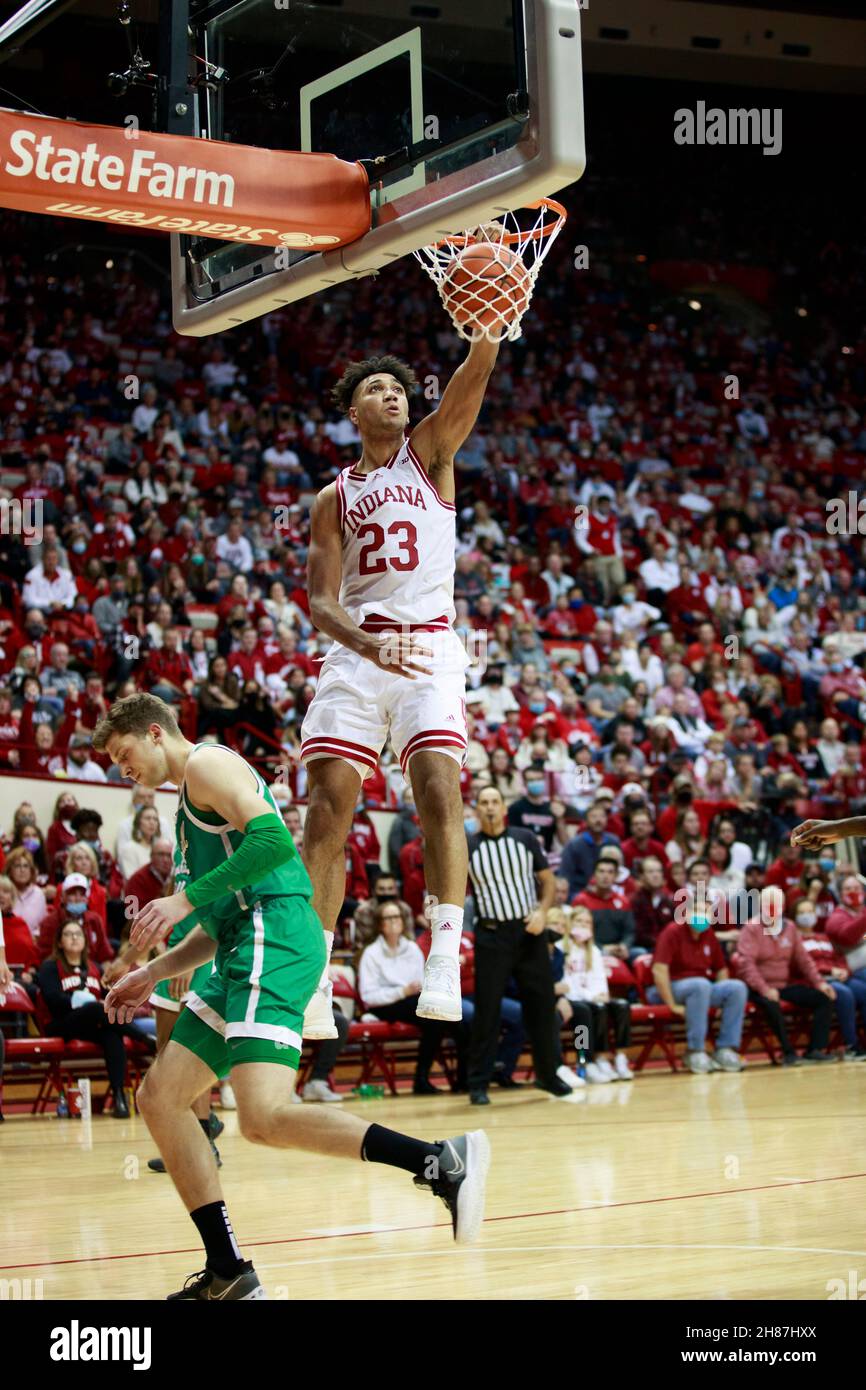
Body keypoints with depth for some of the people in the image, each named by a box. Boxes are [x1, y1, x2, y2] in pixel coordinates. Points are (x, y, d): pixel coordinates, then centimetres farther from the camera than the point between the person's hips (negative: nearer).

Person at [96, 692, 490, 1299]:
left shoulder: (207, 763, 0)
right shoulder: (193, 805, 30)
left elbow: (273, 840, -17)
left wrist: (185, 900, -15)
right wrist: (152, 974, 24)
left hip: (275, 940, -11)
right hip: (247, 952, 11)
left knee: (265, 1117, -25)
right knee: (160, 1097, 9)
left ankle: (445, 1163, -28)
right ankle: (229, 1273, 7)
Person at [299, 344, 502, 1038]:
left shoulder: (429, 452, 12)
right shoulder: (335, 498, 15)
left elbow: (478, 371, -5)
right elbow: (321, 601, 5)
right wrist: (368, 645, -16)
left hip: (430, 646, -2)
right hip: (356, 651, 2)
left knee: (440, 791, -21)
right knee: (329, 805, -8)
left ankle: (445, 964, -23)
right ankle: (313, 978, -6)